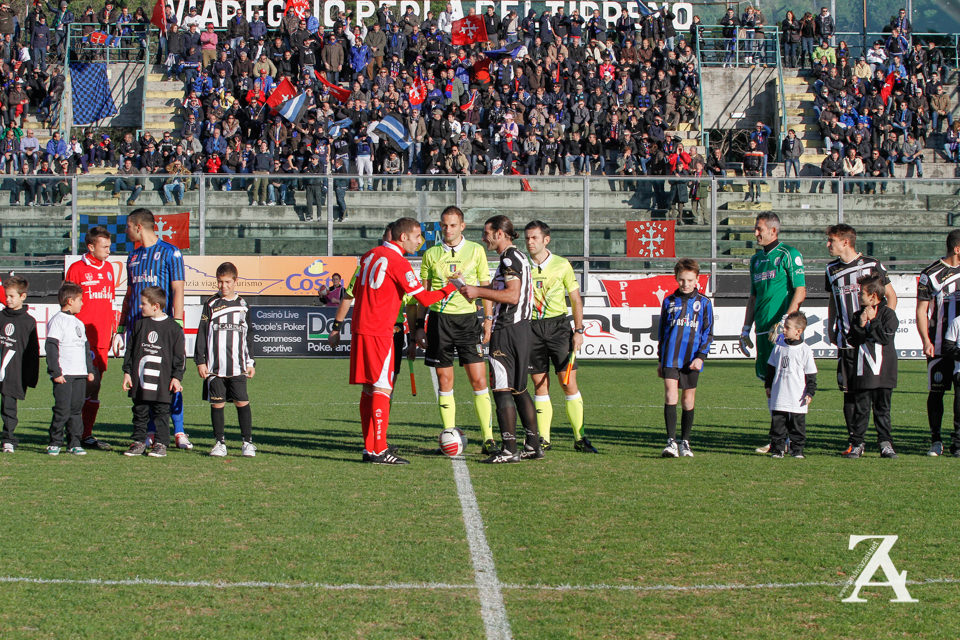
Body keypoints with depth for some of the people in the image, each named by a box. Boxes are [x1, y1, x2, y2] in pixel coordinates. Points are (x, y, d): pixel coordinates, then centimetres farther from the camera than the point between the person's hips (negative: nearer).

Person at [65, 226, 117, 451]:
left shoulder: (108, 268, 16)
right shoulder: (77, 269, -2)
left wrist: (113, 331, 17)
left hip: (102, 338, 6)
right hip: (84, 336, -6)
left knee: (94, 386, 7)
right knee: (92, 382, -12)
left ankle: (85, 432, 13)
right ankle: (85, 435, -7)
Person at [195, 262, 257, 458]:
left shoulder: (242, 305, 10)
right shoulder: (211, 304, 4)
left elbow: (249, 336, 16)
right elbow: (202, 334, 4)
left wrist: (250, 362, 13)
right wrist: (200, 361, -2)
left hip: (237, 366, 1)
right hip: (214, 367, 0)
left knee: (242, 402, -6)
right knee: (217, 403, 1)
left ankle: (248, 442, 1)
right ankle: (219, 442, 11)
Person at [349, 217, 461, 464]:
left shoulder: (370, 255, 13)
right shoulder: (398, 262, -11)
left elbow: (356, 291, 22)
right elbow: (425, 298, -11)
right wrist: (451, 286, 1)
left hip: (360, 328, 8)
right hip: (379, 332, -8)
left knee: (369, 388, 12)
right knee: (382, 388, -7)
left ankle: (369, 446, 16)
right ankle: (379, 451, -9)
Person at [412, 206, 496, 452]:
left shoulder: (476, 251, 5)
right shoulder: (431, 254, 7)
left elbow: (485, 287, 9)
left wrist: (488, 320, 2)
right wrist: (419, 325, 7)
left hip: (468, 318, -1)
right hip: (439, 319, 1)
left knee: (478, 379, -7)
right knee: (444, 381, 2)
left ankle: (488, 438, -5)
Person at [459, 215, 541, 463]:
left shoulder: (509, 259, -13)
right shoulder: (518, 257, 18)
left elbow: (512, 295, -22)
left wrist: (479, 292, -17)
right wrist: (476, 289, 19)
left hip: (507, 331, -10)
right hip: (522, 329, 10)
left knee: (503, 391, -8)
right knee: (519, 390, 14)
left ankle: (509, 450, -9)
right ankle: (533, 445, 16)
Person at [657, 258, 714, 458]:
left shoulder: (703, 303, 5)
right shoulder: (669, 301, 9)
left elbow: (707, 333, 5)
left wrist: (701, 356, -7)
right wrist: (660, 360, 14)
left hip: (692, 359, 0)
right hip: (670, 357, 0)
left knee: (688, 400, 6)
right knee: (670, 395, -12)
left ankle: (685, 442, 16)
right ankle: (671, 441, -15)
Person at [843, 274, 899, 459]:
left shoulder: (887, 314, -1)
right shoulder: (858, 315, 11)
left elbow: (886, 338, -12)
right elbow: (852, 341, 4)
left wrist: (872, 321, -12)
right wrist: (861, 325, -11)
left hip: (883, 371, -3)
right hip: (862, 371, 3)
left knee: (882, 409, 3)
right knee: (861, 409, 3)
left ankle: (885, 444, 9)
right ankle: (856, 444, 6)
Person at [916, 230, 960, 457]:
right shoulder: (931, 274, -4)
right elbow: (921, 310, -2)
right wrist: (926, 341, -11)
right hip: (939, 345, -3)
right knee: (936, 391, 0)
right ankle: (935, 440, 10)